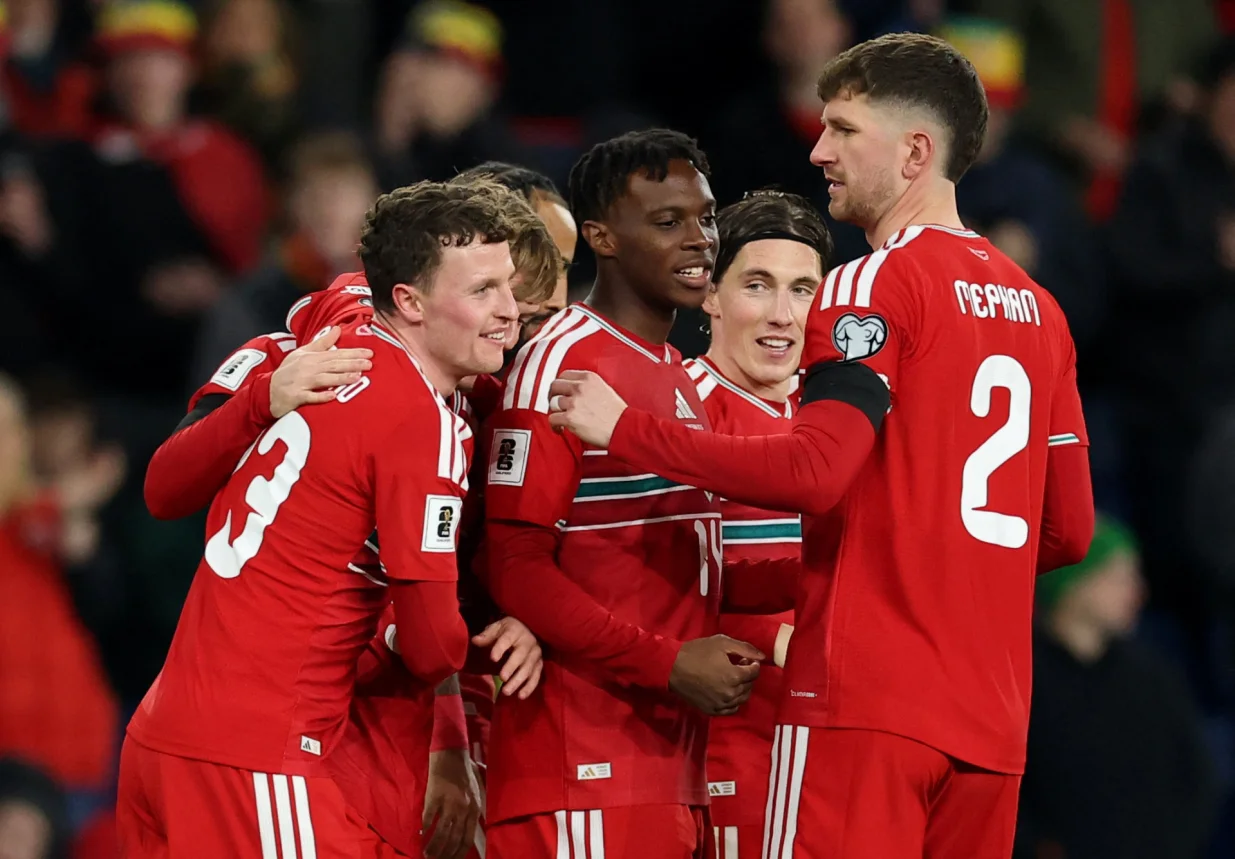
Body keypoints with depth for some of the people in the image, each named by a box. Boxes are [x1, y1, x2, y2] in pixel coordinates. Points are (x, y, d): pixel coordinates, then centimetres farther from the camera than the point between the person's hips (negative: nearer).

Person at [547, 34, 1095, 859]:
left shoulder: (877, 285, -7)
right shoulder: (1036, 308, 16)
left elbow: (814, 470, -18)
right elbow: (1070, 531, 17)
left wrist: (625, 430, -11)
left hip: (865, 698, -7)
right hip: (993, 714, 7)